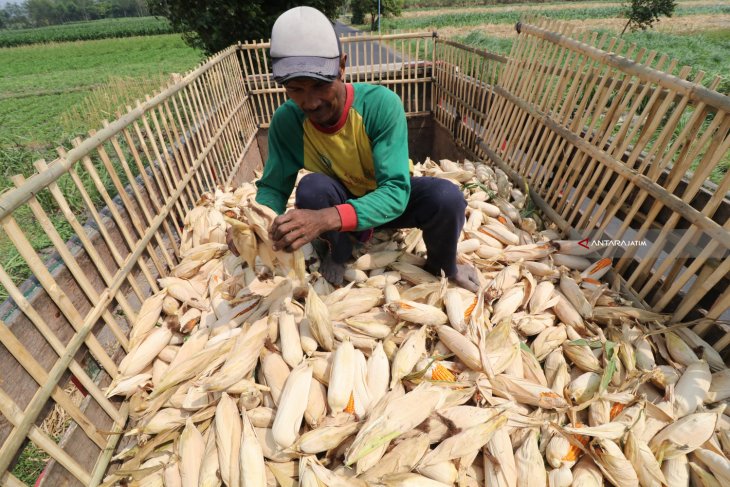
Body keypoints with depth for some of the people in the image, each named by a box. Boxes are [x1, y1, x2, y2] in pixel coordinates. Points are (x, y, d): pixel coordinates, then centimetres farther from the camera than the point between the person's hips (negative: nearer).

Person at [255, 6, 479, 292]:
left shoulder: (382, 104, -29)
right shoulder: (286, 120, -20)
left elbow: (396, 191, -36)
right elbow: (273, 187, -12)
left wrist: (327, 218, -52)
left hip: (387, 200, -1)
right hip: (337, 200, 1)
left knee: (446, 196, -30)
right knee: (312, 187, -32)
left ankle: (443, 266, 4)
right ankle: (336, 254, -1)